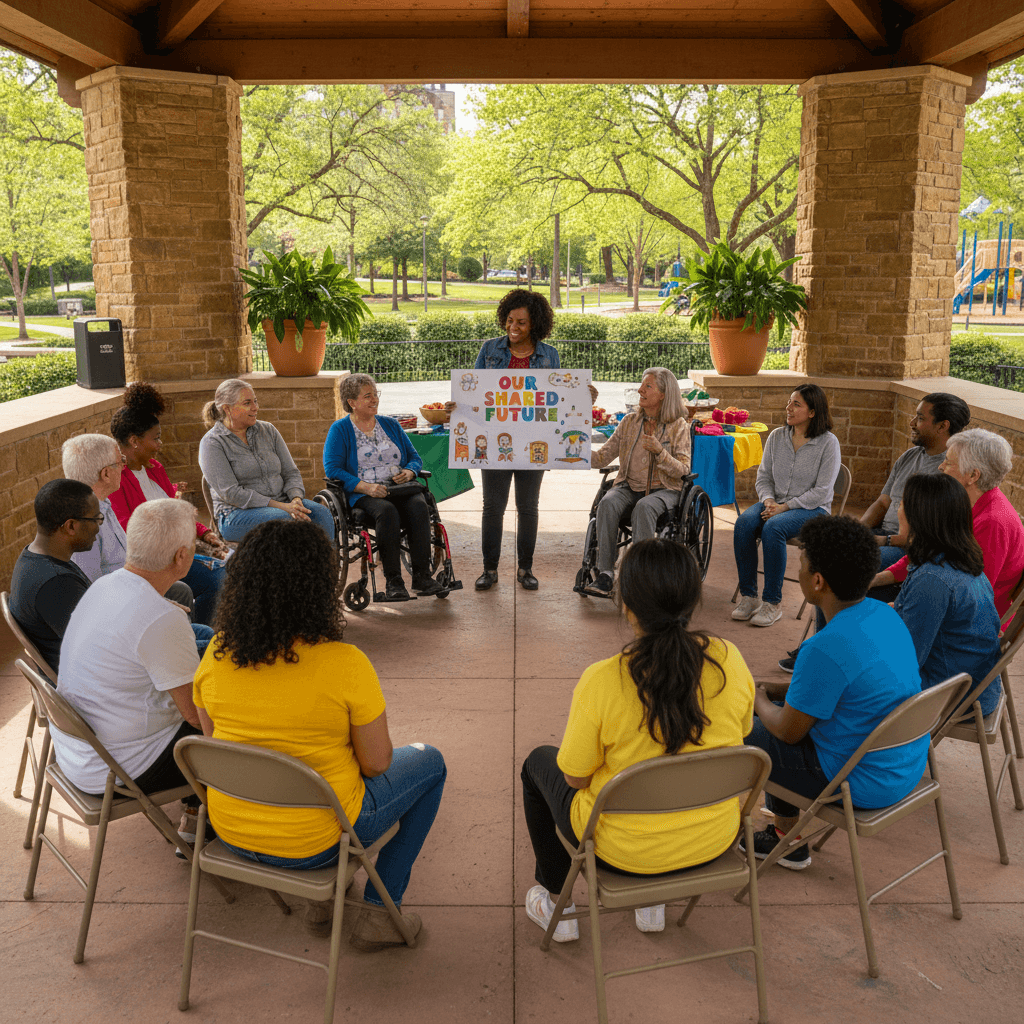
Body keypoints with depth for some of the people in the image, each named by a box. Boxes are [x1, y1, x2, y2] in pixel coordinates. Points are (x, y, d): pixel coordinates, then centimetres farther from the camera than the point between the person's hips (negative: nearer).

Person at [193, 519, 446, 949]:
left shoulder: (217, 655, -10)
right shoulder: (344, 664, -24)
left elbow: (216, 741, 5)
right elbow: (376, 763, -14)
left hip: (231, 831, 6)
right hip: (314, 840, -5)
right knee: (428, 762, 17)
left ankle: (322, 898, 33)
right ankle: (377, 912, 20)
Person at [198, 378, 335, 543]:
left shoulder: (268, 431, 12)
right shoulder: (211, 443, -5)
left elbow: (291, 472, 12)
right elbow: (230, 493, -14)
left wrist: (296, 499, -12)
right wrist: (281, 506, -21)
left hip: (281, 503, 5)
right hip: (237, 514, -5)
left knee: (321, 513, -25)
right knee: (288, 519, -35)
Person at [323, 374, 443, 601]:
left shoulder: (390, 424, 21)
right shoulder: (340, 429, 7)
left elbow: (415, 457, 21)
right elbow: (332, 469, -5)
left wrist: (409, 472, -4)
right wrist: (365, 486, -18)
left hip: (400, 489, 4)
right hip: (363, 495, -3)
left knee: (419, 507, -30)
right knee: (387, 511, -37)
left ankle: (422, 576, -28)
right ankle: (392, 580, -31)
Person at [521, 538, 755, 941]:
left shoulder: (601, 681, -29)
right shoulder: (729, 659, -17)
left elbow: (575, 777, -14)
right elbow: (740, 733, 3)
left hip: (624, 849, -4)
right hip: (715, 839, 4)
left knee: (539, 762, 25)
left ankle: (555, 900, 39)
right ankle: (653, 899, 43)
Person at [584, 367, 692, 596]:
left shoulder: (678, 426, -1)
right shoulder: (629, 422, 10)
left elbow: (682, 470, -7)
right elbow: (602, 458, 6)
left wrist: (659, 451, -23)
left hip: (663, 490, -3)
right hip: (628, 487, 3)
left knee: (644, 507, -37)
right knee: (607, 503, -30)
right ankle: (605, 575, -32)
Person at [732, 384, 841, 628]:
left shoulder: (828, 443, -8)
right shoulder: (776, 437, 7)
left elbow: (822, 492, -12)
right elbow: (763, 477, 11)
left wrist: (785, 507, -18)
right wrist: (768, 500, -10)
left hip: (812, 509, -5)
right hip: (775, 503, 5)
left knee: (773, 528, -35)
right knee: (744, 523, -27)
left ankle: (773, 602, -23)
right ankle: (748, 596, -18)